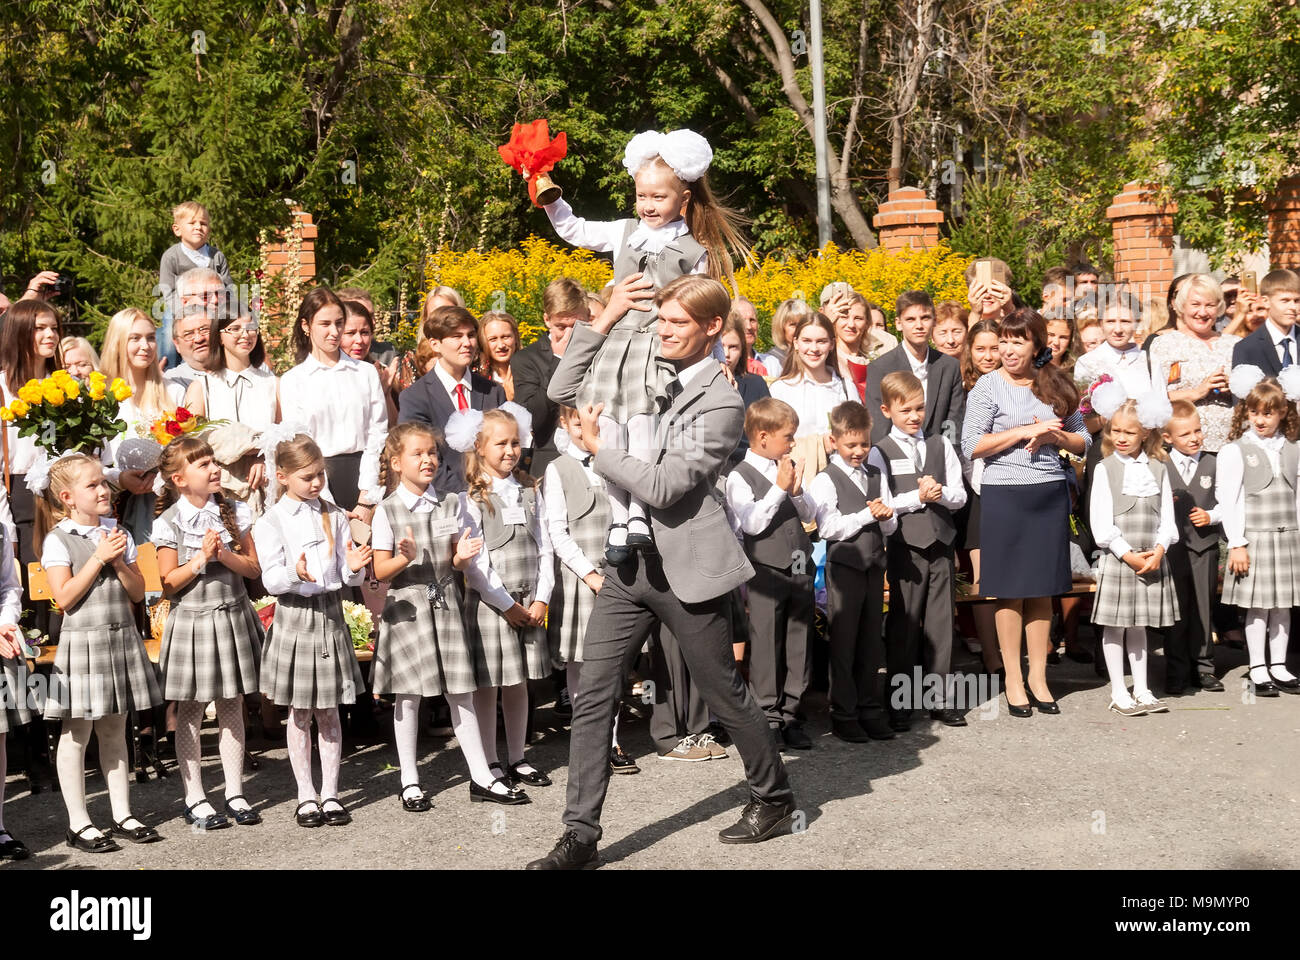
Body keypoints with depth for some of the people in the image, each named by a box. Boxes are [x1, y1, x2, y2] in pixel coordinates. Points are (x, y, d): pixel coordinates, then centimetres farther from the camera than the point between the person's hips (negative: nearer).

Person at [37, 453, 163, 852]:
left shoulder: (117, 534, 8)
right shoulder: (58, 539, -7)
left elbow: (138, 592, 7)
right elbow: (64, 597, -16)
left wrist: (120, 562, -10)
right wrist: (99, 557, -16)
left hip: (121, 640, 5)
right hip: (82, 643, -5)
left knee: (114, 732, 12)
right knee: (76, 735, 1)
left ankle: (122, 815, 18)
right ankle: (78, 824, 9)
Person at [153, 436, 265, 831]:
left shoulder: (234, 512, 2)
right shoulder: (169, 523, -8)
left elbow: (254, 569, 2)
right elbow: (169, 584, -8)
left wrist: (226, 555, -15)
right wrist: (201, 558, -18)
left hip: (232, 617, 3)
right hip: (192, 620, -3)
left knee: (232, 708, 10)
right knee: (190, 712, 5)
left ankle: (235, 793, 21)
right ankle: (195, 799, 15)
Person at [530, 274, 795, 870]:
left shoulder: (720, 401, -11)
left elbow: (663, 487, -19)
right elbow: (563, 391, 8)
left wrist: (597, 448, -9)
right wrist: (605, 321, 0)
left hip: (687, 567, -6)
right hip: (630, 561, 6)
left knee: (723, 692, 9)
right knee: (593, 696, 0)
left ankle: (773, 797, 32)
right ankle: (581, 835, 6)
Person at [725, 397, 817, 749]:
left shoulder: (790, 468, 12)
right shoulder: (740, 477, -6)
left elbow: (810, 515, 12)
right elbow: (751, 522, -17)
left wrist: (797, 490, -5)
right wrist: (779, 488, -15)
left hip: (800, 568, 6)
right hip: (767, 571, -6)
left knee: (800, 642, 8)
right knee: (766, 643, -1)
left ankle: (791, 713, 16)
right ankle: (769, 715, 8)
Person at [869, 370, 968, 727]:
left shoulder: (941, 445, 10)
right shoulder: (881, 452, -1)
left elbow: (959, 496, 6)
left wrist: (939, 493, -13)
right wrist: (919, 497, -15)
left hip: (941, 544, 3)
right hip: (906, 547, -3)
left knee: (940, 623, 7)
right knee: (903, 625, 3)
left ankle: (941, 699, 16)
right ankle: (900, 703, 12)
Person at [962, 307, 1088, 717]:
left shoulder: (1056, 384, 8)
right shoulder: (989, 386, -3)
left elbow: (1083, 441, 13)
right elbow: (971, 446, -9)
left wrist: (1053, 436, -7)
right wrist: (1024, 431, -13)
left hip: (1051, 494, 3)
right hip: (1004, 495, -3)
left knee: (1042, 589, 8)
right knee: (1011, 590, 2)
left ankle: (1038, 676, 18)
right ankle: (1013, 680, 11)